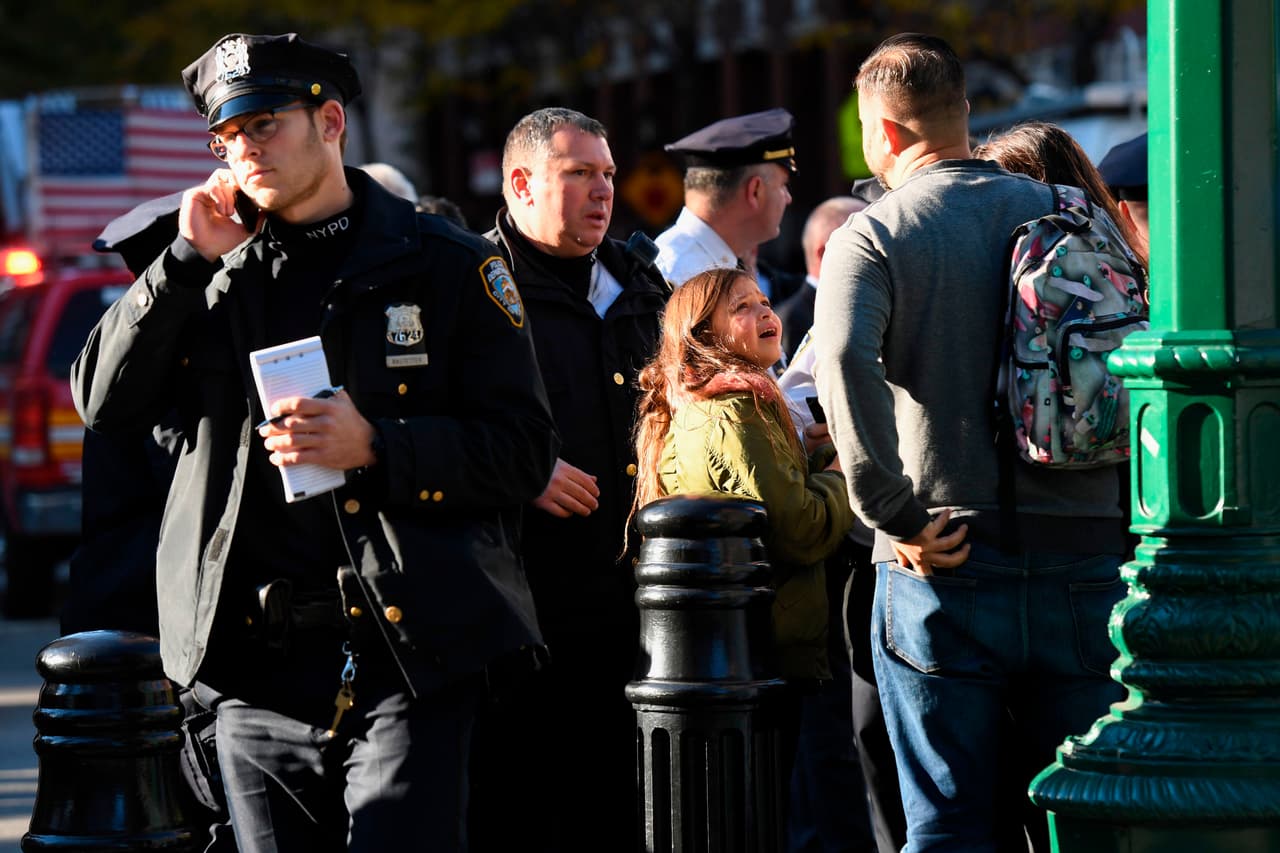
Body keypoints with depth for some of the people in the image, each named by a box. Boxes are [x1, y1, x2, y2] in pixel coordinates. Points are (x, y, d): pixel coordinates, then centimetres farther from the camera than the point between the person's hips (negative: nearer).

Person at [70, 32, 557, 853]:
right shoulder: (214, 277, 14)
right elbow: (102, 400, 5)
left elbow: (525, 451, -2)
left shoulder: (447, 265, 3)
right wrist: (188, 260, -3)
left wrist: (375, 447, -16)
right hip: (257, 674, 4)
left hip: (409, 666, -4)